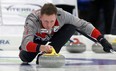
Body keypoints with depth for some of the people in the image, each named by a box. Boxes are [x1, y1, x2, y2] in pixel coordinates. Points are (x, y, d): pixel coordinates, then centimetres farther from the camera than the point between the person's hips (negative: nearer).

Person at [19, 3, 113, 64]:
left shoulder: (62, 15, -37)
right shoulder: (32, 20, -43)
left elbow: (83, 25, -28)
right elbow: (26, 43, -54)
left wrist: (101, 39, -35)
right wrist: (40, 47, -73)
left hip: (53, 35, 1)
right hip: (37, 39, -1)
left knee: (71, 27, -27)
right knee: (26, 58, -23)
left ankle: (48, 54, -18)